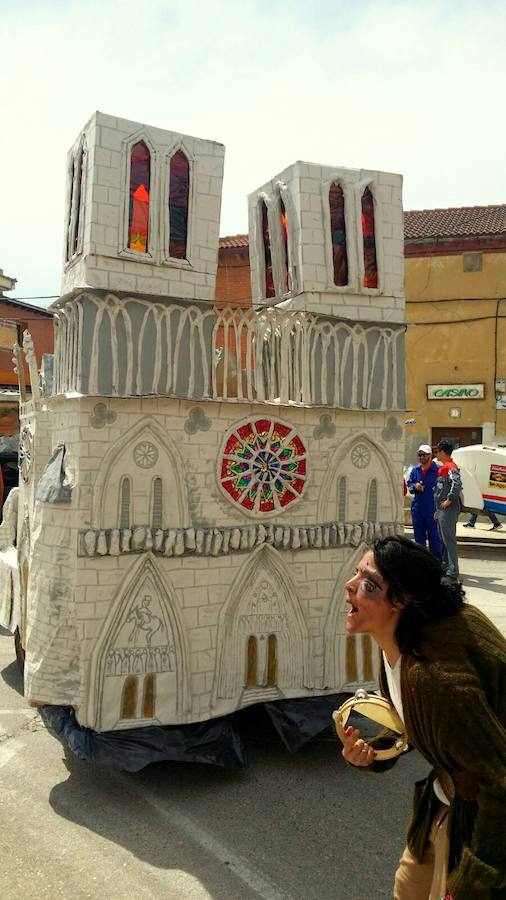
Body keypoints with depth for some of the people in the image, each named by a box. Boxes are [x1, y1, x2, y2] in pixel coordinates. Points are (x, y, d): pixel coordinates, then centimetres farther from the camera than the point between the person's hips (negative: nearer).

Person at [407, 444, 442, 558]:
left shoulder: (438, 469, -8)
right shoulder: (415, 470, 11)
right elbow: (409, 485, 17)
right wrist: (415, 486, -5)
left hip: (432, 510, -5)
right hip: (417, 509, 6)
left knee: (434, 537, 1)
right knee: (419, 538, 13)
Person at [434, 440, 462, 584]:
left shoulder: (451, 466, -13)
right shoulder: (443, 467, 19)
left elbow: (457, 484, -30)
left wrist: (449, 500, -23)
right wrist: (438, 510, 24)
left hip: (449, 509, -11)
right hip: (442, 510, 11)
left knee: (449, 540, -10)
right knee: (443, 540, 15)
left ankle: (452, 573, -9)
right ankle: (445, 568, 24)